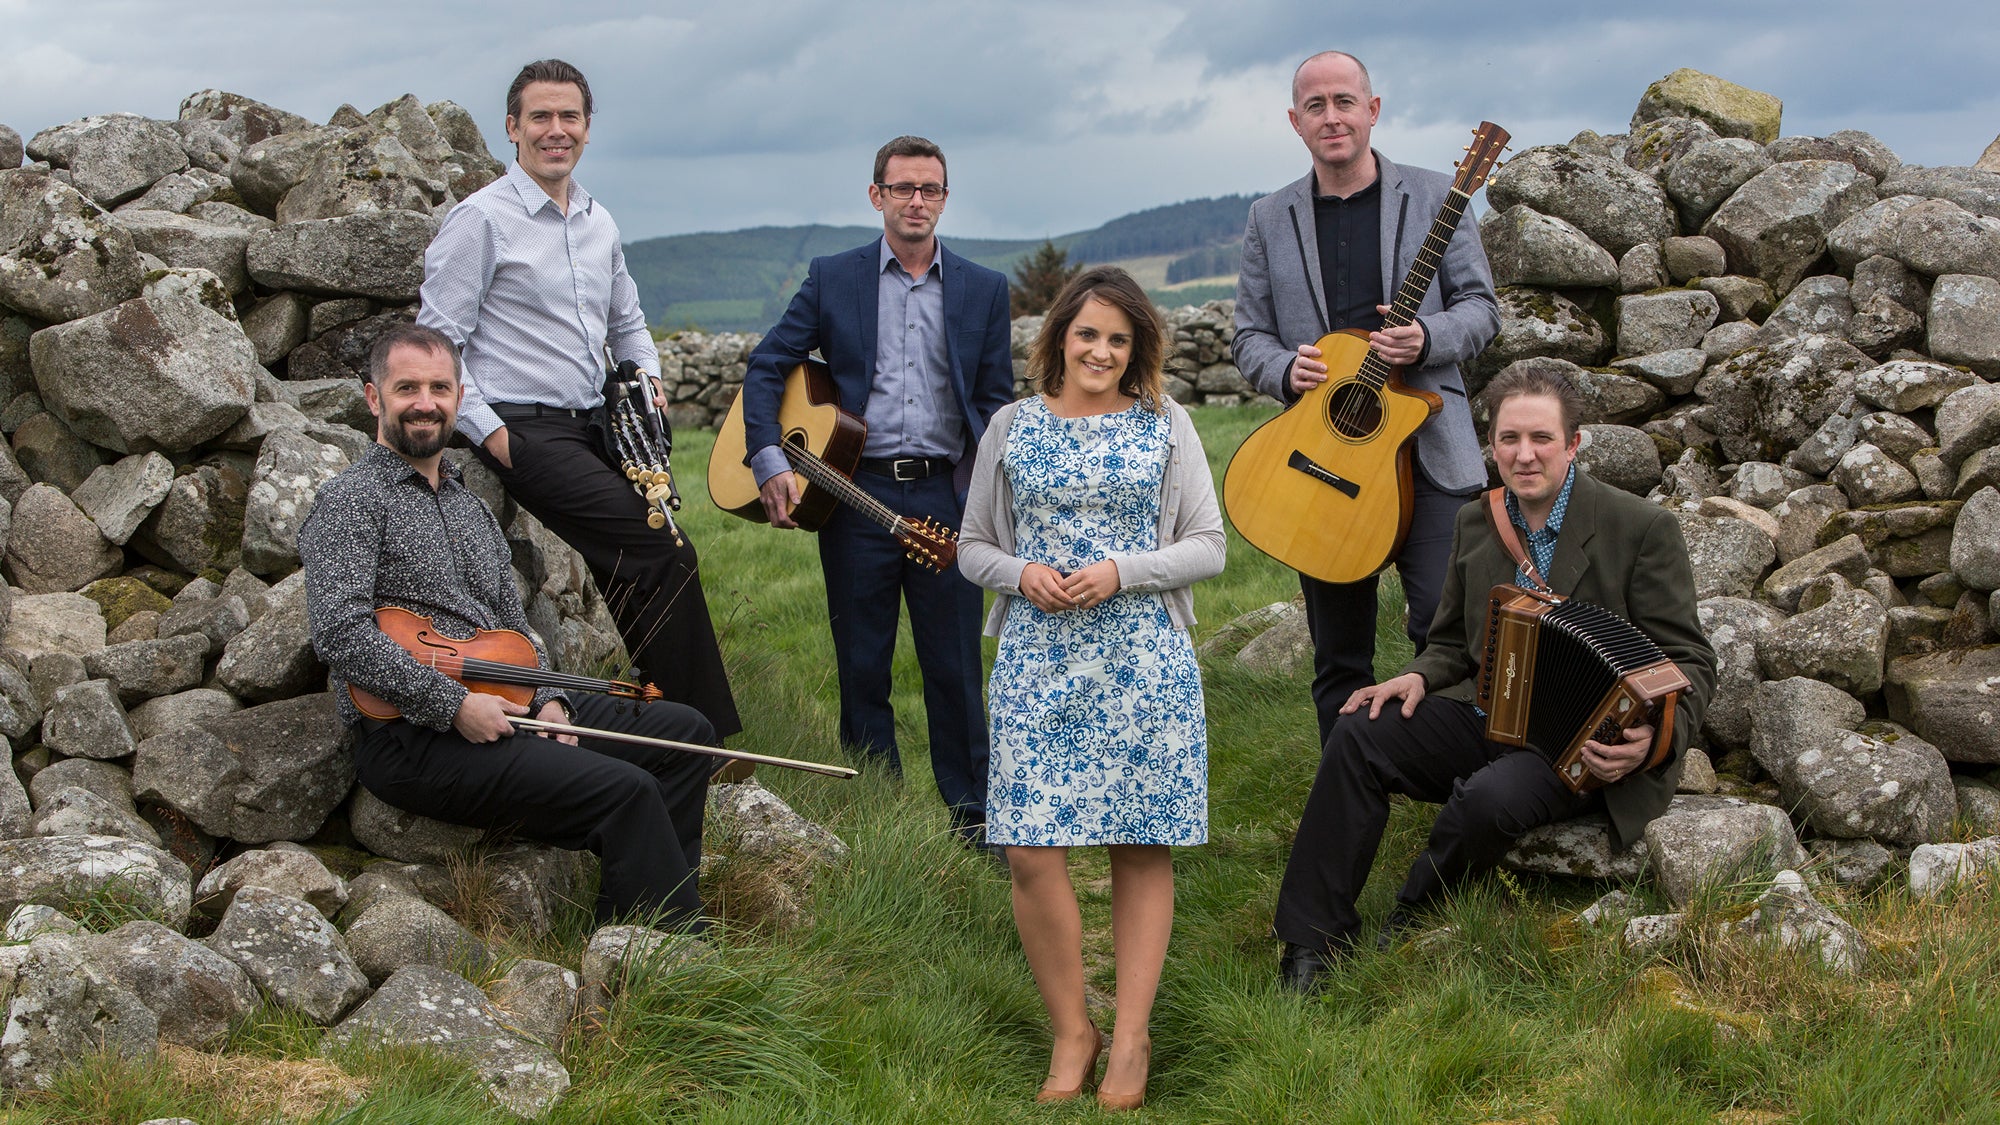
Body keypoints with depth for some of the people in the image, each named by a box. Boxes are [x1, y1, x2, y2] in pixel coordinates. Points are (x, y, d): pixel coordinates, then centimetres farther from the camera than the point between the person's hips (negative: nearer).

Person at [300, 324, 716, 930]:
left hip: (503, 707, 9)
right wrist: (454, 704, -21)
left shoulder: (470, 505, 22)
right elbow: (341, 635, -19)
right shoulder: (350, 502, -5)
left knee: (683, 731, 3)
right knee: (624, 789, -23)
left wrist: (546, 698, 3)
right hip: (411, 738, -9)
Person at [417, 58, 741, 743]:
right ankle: (704, 733, -11)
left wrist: (647, 378, 12)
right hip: (525, 432, -7)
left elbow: (626, 322, 31)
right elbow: (435, 344, -8)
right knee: (666, 556, -19)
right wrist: (488, 434, -13)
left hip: (594, 428, 8)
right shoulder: (481, 219, -6)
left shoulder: (599, 224, 17)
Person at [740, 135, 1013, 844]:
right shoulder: (832, 279, 7)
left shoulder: (984, 290, 10)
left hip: (946, 498, 0)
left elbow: (995, 402, 10)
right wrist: (769, 461, -9)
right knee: (862, 669, 6)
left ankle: (972, 819, 13)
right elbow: (766, 369, 5)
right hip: (857, 493, 0)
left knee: (955, 668, 2)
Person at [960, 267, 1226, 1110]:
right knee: (1031, 851, -7)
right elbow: (973, 546, 13)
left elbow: (1208, 547, 4)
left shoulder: (1165, 425, 7)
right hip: (1036, 660, 1)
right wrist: (1022, 573, -8)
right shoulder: (1013, 426, 10)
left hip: (1143, 661, 0)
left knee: (1142, 846, 3)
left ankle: (1131, 1038, 13)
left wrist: (1121, 572, -11)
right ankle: (1071, 1032, 8)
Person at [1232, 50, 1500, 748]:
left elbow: (1481, 307, 5)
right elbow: (1249, 334, 13)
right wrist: (1285, 370, -9)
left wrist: (1427, 339, -15)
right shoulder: (1270, 220, 11)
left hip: (1428, 452, -2)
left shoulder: (1433, 197, 5)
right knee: (1338, 657, 8)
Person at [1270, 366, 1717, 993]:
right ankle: (1312, 947, -13)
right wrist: (1420, 677, -5)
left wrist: (1656, 737, -28)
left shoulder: (1643, 529, -9)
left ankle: (1400, 940, -9)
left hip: (1587, 748, -6)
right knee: (1359, 735, -17)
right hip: (1488, 720, 6)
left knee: (1490, 798, -35)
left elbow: (1689, 661, -8)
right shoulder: (1475, 524, 9)